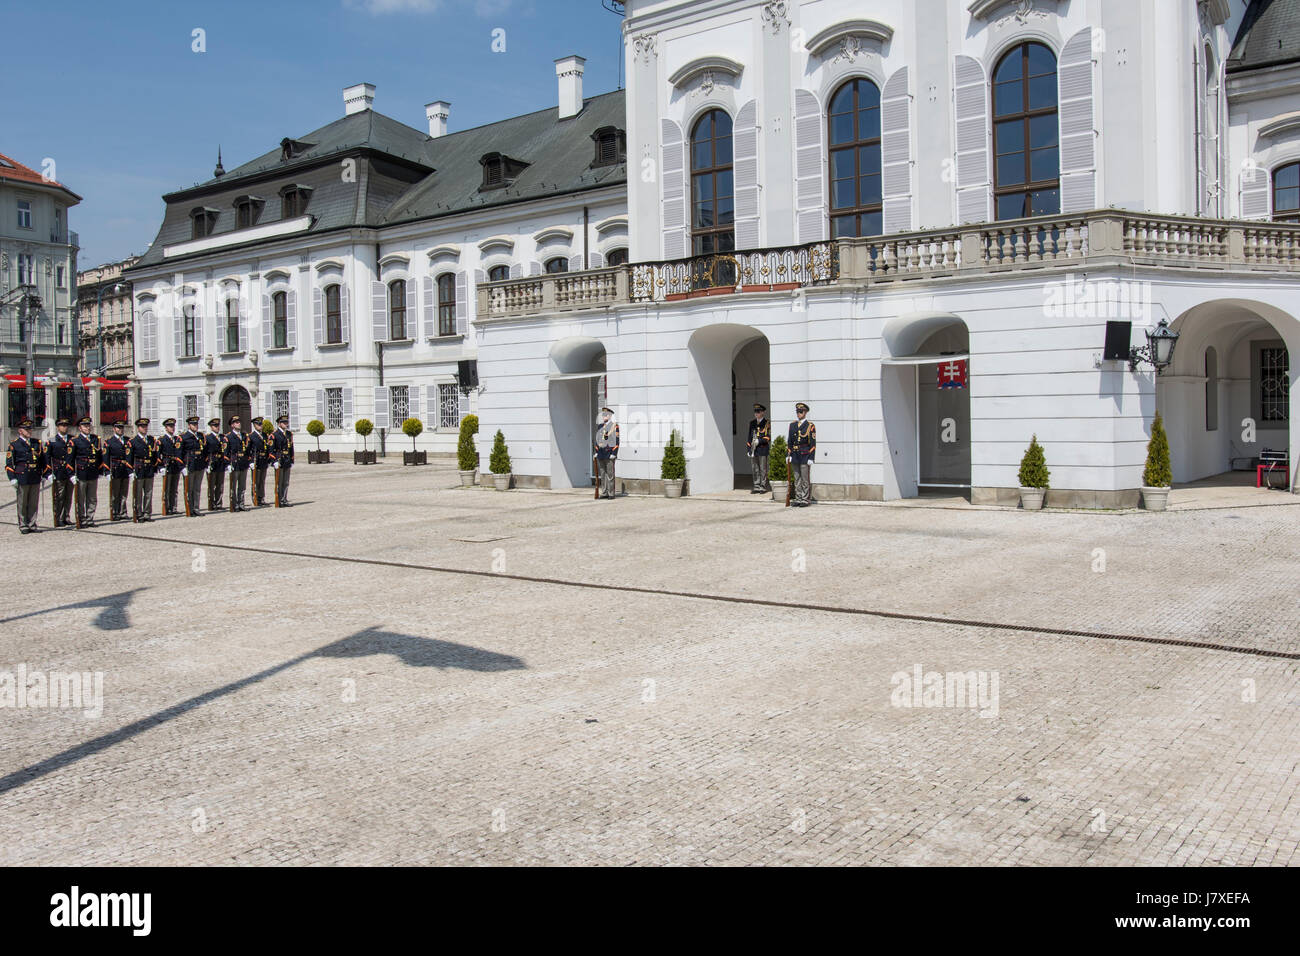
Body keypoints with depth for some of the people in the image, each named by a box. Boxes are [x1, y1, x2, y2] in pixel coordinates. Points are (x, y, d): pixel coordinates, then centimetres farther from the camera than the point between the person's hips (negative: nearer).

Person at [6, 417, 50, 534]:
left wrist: (45, 475, 10)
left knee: (34, 503, 6)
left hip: (36, 479, 3)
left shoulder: (37, 443, 12)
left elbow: (44, 460, 16)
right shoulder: (14, 444, 1)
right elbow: (9, 464, 0)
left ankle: (32, 525, 14)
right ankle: (23, 526, 11)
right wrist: (12, 478, -8)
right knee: (22, 504, 4)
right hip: (22, 479, -3)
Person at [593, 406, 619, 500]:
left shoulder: (614, 425, -4)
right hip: (600, 454, 6)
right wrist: (597, 452, 12)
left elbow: (616, 440, -8)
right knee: (602, 474, 6)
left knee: (610, 474, -4)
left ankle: (611, 494, 0)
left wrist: (614, 454, -14)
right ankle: (604, 493, 11)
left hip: (609, 454, -6)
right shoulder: (600, 426, 14)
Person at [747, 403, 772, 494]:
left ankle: (763, 487, 5)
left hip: (763, 449, -5)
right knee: (755, 469, 7)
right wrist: (749, 449, 11)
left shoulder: (767, 423, -2)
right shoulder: (752, 423, 14)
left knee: (763, 469, -1)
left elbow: (769, 437, -6)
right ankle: (756, 487, 12)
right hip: (753, 449, 5)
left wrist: (759, 441, -17)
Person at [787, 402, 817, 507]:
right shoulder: (792, 425, 11)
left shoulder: (810, 426, -3)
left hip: (805, 456, -5)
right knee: (796, 479, 8)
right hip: (795, 456, 5)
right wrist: (789, 455, 9)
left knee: (806, 479, -3)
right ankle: (798, 499, 14)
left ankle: (806, 500, 2)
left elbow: (813, 443, -6)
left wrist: (811, 458, -11)